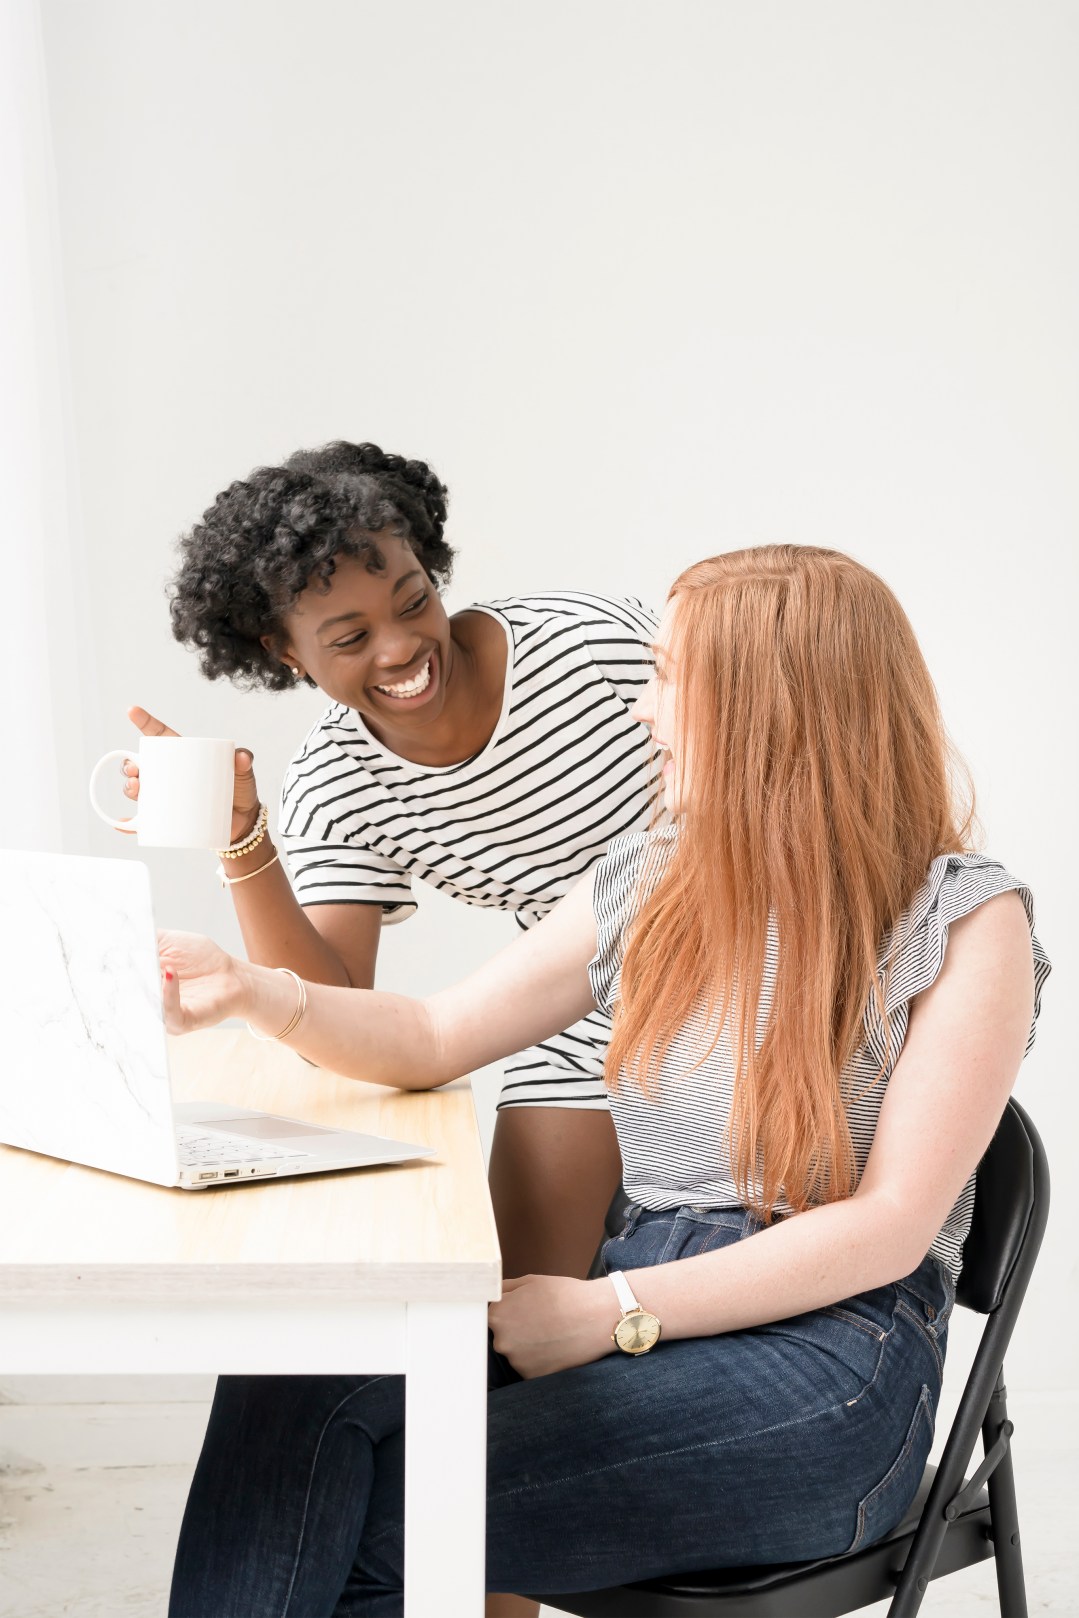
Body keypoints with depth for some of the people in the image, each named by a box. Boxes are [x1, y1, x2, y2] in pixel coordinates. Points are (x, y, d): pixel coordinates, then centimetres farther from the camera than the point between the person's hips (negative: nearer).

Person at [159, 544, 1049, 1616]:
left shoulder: (965, 920, -6)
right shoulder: (651, 882, 12)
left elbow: (891, 1228, -11)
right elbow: (434, 1040, 15)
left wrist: (614, 1310, -17)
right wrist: (250, 992, -4)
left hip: (829, 1357, -5)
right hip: (646, 1309, 6)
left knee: (378, 1525, -23)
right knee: (297, 1371, -23)